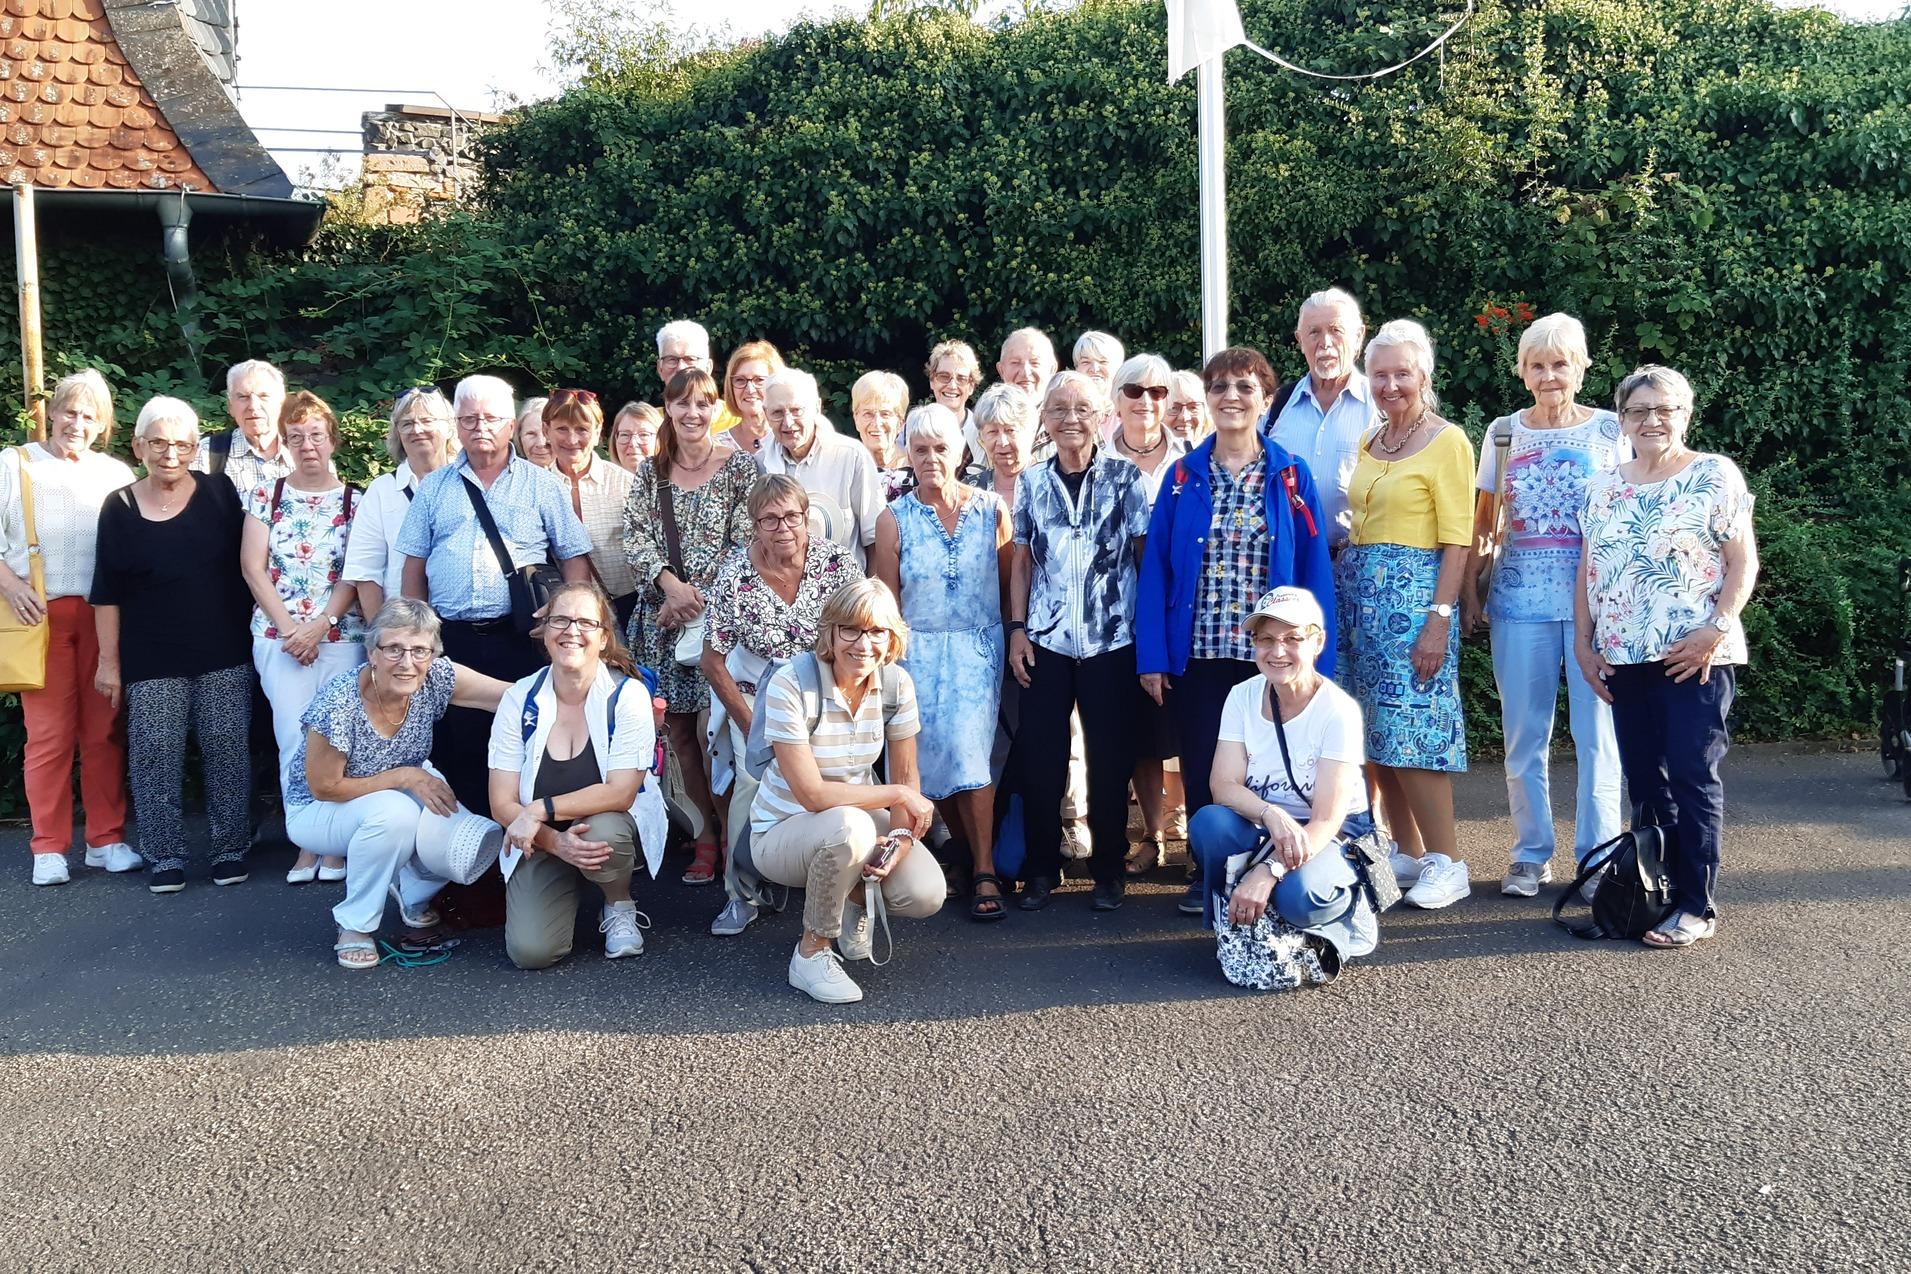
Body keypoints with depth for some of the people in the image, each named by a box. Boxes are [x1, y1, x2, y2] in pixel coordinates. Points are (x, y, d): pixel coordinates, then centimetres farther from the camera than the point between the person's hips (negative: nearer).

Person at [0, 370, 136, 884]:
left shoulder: (117, 474, 12)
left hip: (103, 614, 2)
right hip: (42, 613, -2)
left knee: (104, 730, 3)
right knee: (49, 733, -2)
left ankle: (107, 840, 12)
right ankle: (49, 849, 6)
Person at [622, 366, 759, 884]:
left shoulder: (740, 466, 1)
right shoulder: (649, 472, 11)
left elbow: (747, 542, -5)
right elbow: (635, 539, 4)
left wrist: (699, 597, -11)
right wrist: (670, 583, -14)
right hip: (661, 613, 4)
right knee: (677, 729, 6)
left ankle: (722, 830, 8)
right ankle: (709, 828, 17)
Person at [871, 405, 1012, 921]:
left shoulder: (991, 509, 0)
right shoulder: (895, 519, 1)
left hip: (978, 647, -1)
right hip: (919, 651, 1)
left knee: (969, 750, -14)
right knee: (931, 759, 0)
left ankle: (984, 872, -7)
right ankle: (970, 852, 19)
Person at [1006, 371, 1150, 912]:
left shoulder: (1125, 477, 1)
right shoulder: (1031, 482, 7)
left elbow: (1145, 556, 1)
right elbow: (1022, 563, 11)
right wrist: (1017, 628, 4)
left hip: (1112, 639, -2)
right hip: (1045, 640, 2)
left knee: (1110, 757, 4)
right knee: (1039, 756, 4)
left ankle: (1108, 867, 19)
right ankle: (1042, 867, 19)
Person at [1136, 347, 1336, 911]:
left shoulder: (1291, 477, 1)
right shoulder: (1184, 476, 4)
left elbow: (1314, 571, -1)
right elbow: (1155, 568, 2)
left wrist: (1313, 661, -7)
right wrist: (1152, 655, -5)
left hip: (1269, 655, -1)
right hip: (1196, 654, 1)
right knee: (1201, 770, 7)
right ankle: (1207, 873, 25)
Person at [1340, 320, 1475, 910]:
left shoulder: (1447, 441, -6)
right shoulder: (1368, 442, 15)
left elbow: (1458, 541, -11)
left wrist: (1439, 619, -18)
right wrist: (1337, 589, 10)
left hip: (1413, 594, -7)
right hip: (1358, 593, 7)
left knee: (1412, 731, -8)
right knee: (1377, 735, 8)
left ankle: (1446, 863, 3)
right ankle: (1406, 854, 18)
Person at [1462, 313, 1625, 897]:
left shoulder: (1608, 429, 4)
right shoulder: (1503, 433, 8)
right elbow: (1482, 522, 11)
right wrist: (1467, 588, 2)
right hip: (1520, 597, 2)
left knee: (1597, 731, -1)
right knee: (1523, 732, 6)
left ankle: (1598, 855, 11)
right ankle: (1531, 854, 18)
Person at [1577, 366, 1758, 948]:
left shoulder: (1715, 476, -1)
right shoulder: (1603, 487, 12)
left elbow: (1742, 563, -4)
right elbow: (1588, 570, 14)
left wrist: (1717, 627, -16)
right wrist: (1583, 641, 7)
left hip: (1695, 657, -5)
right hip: (1624, 659, 5)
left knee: (1692, 779, -4)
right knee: (1644, 782, 10)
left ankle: (1696, 906, 4)